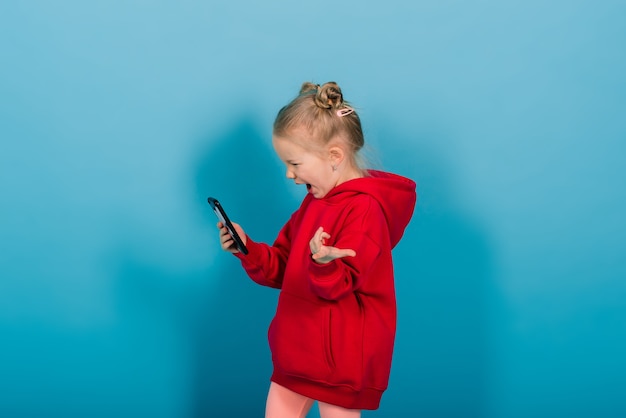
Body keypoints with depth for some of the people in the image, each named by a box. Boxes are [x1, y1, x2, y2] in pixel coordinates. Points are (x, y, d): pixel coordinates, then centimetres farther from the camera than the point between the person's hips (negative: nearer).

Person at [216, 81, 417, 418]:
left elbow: (338, 285, -22)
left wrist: (323, 263, -42)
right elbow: (282, 267, 15)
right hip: (299, 347, 9)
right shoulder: (316, 201, 11)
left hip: (341, 353, -9)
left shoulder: (363, 208, -18)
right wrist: (247, 249, -1)